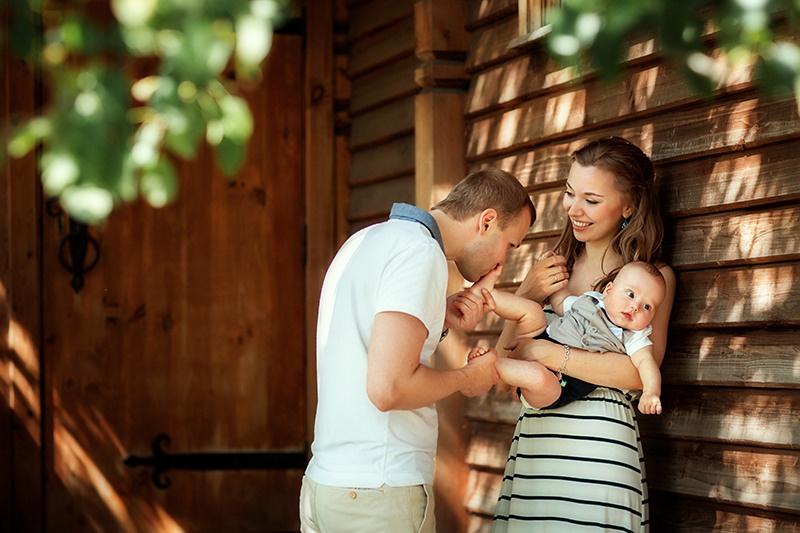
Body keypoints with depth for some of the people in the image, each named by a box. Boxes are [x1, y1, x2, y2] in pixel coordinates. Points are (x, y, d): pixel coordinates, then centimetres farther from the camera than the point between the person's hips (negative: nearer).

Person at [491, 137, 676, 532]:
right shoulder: (552, 268, 16)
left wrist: (543, 351, -14)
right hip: (533, 436, 4)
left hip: (597, 440, -4)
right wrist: (526, 296, -3)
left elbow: (641, 371, -13)